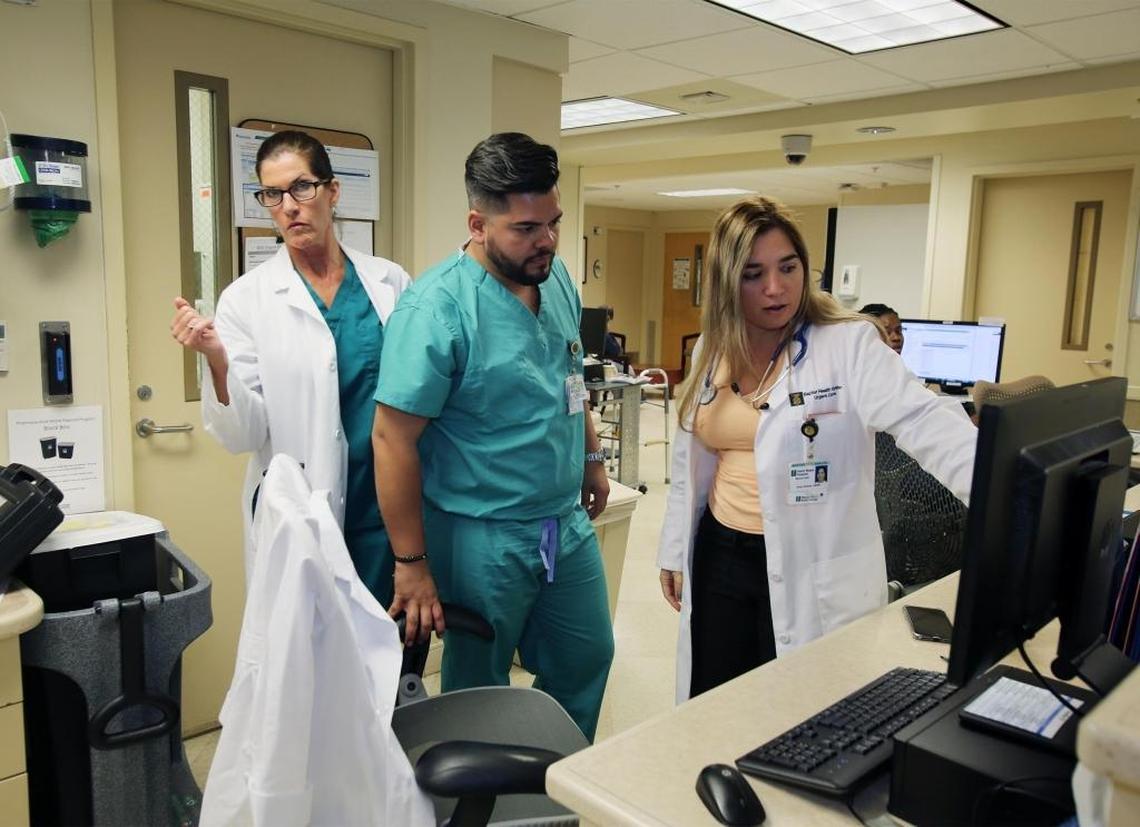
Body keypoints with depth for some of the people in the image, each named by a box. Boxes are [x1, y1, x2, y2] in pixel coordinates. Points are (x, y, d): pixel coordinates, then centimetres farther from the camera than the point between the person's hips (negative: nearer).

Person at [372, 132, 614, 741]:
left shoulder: (556, 277, 1)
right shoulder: (436, 307, -22)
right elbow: (394, 440, -21)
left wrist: (590, 456, 20)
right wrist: (411, 566, -19)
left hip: (568, 523, 7)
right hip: (483, 539, -7)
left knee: (586, 662, 21)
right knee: (479, 696, 13)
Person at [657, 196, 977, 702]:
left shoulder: (848, 344, -12)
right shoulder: (711, 352, 6)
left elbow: (923, 422, -25)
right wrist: (675, 551, 16)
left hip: (814, 571, -5)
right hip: (721, 556, 5)